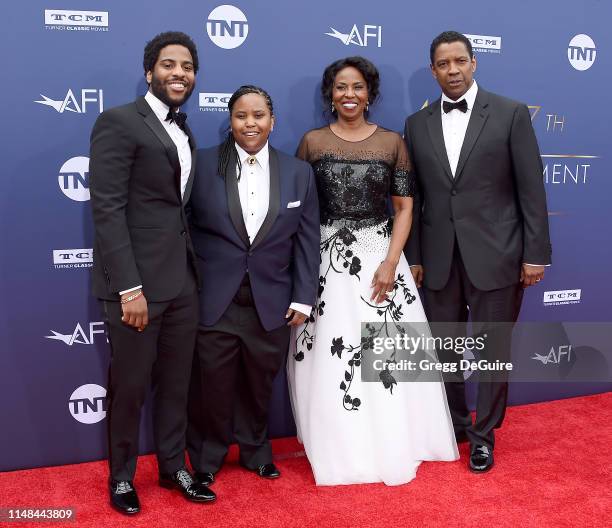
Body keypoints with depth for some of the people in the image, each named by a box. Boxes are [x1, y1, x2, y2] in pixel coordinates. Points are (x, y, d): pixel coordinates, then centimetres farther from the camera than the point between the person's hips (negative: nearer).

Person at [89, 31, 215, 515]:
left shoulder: (185, 133, 15)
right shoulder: (119, 121, -8)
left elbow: (180, 206, 14)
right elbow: (107, 208, -15)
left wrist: (194, 271, 6)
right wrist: (129, 287, -19)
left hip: (183, 280, 7)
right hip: (136, 280, -6)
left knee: (176, 383, 16)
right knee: (129, 387, 8)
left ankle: (173, 467, 34)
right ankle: (122, 477, 29)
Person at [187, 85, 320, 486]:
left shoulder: (299, 172, 5)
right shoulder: (203, 165, -1)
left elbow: (307, 240, 4)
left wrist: (303, 298, 0)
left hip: (271, 303, 2)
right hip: (213, 300, -1)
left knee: (260, 385, 15)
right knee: (212, 386, 9)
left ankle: (256, 450, 38)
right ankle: (207, 458, 32)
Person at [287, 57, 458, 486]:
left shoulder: (392, 141, 4)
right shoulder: (312, 142, 4)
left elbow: (404, 208, 2)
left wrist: (391, 262, -10)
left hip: (380, 256, 0)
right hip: (326, 259, 0)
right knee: (328, 357, 1)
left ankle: (391, 447, 20)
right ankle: (338, 451, 18)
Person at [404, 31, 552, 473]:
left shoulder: (511, 114, -2)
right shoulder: (417, 124, 6)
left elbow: (531, 188, -4)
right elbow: (413, 198, 7)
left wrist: (536, 253, -7)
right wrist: (413, 257, 5)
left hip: (496, 255, -3)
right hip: (439, 259, 3)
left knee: (493, 350, 8)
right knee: (444, 349, 13)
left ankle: (484, 434, 25)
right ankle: (455, 423, 34)